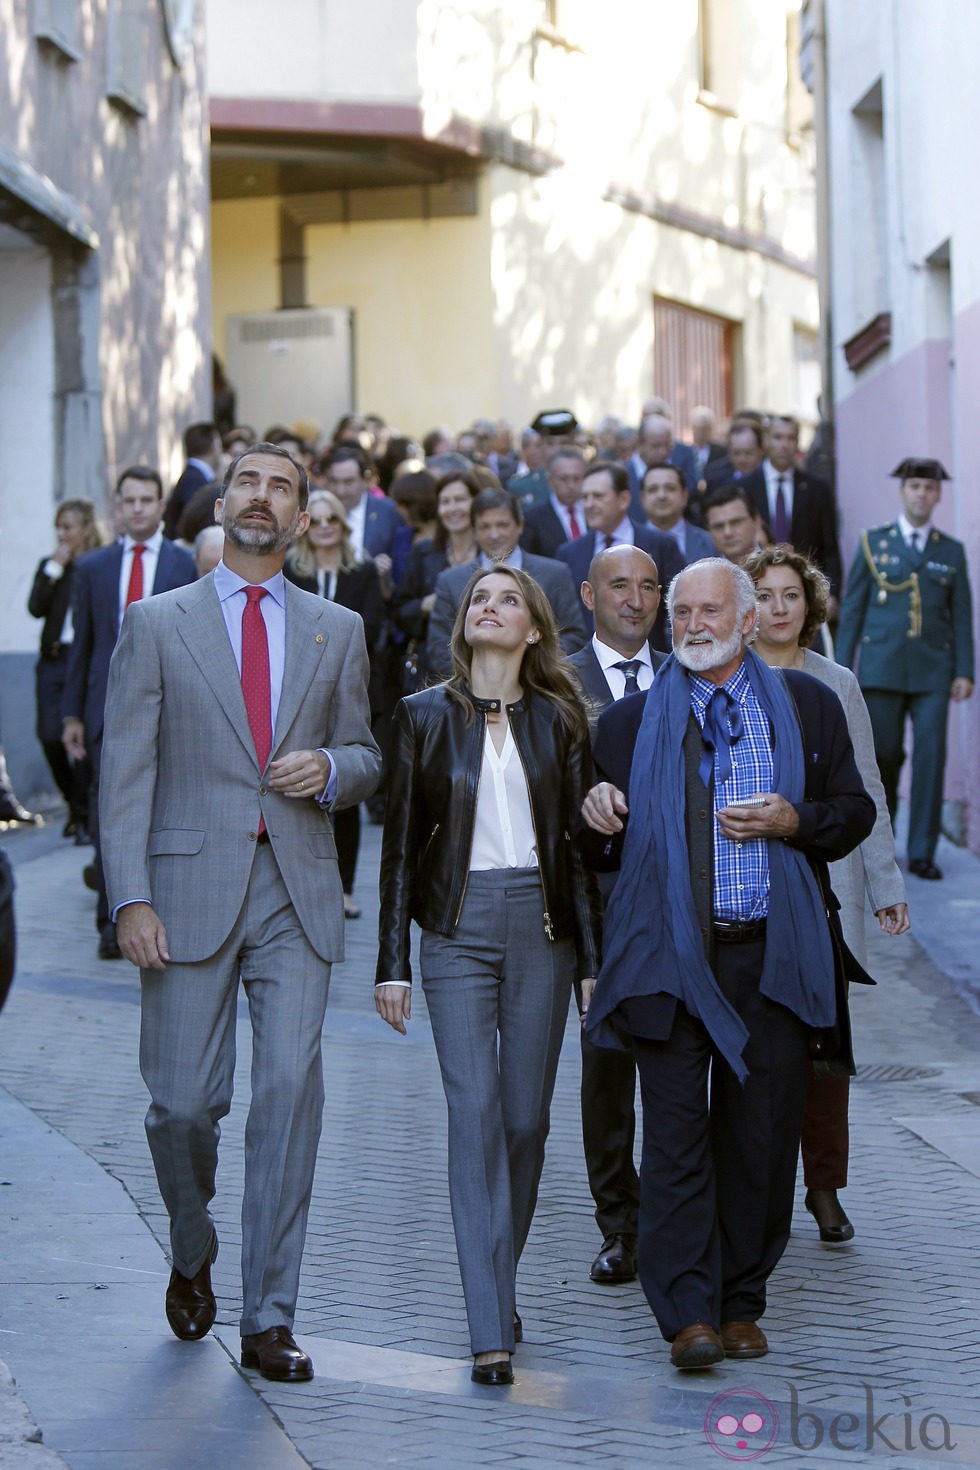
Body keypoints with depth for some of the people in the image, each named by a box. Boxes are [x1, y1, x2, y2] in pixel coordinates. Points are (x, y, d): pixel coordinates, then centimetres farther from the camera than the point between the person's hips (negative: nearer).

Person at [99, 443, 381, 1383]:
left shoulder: (337, 631, 14)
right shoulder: (156, 625, 6)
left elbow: (365, 756, 20)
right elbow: (125, 772, 0)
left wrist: (330, 767, -5)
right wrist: (131, 899, -9)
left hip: (297, 893, 1)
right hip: (190, 890, -1)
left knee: (291, 1090, -9)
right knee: (185, 1102, 0)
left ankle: (268, 1319, -2)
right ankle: (193, 1259, 31)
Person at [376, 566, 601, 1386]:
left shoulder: (557, 720, 6)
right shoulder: (425, 716, 4)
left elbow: (580, 842, 7)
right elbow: (401, 843, 5)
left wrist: (592, 959, 3)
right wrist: (393, 962, 1)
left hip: (541, 926, 2)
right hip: (458, 926, -2)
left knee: (526, 1119, 5)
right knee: (474, 1113, -11)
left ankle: (500, 1283, 26)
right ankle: (491, 1330, -12)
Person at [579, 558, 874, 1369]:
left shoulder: (807, 705, 10)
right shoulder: (631, 721, 10)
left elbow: (855, 810, 11)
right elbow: (603, 847, 14)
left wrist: (794, 822, -8)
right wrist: (598, 821, -9)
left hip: (773, 954, 1)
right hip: (669, 954, -1)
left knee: (763, 1134, 4)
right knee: (677, 1133, -7)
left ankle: (741, 1303, 17)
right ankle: (688, 1313, -6)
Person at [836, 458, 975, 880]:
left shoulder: (952, 551, 11)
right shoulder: (874, 542, 8)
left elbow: (962, 617, 10)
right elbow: (852, 608, 7)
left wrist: (964, 671, 1)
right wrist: (842, 668, 1)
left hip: (933, 671, 1)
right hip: (881, 667, -1)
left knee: (930, 759, -6)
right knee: (883, 757, 1)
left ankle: (922, 853, 0)